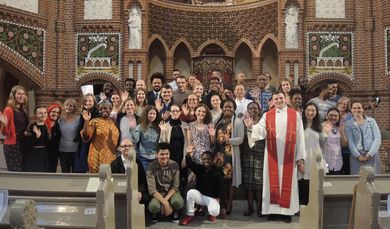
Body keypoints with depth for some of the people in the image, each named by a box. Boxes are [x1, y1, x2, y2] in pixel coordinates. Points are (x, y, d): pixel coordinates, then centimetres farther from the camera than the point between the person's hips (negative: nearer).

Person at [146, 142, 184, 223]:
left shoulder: (174, 165, -10)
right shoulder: (151, 167, -15)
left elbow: (175, 186, -8)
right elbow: (152, 190, -19)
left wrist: (165, 200, -24)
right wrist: (165, 203, -28)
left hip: (171, 192, 1)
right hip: (158, 194, -1)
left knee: (178, 202, -34)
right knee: (153, 206, -35)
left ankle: (175, 213, 4)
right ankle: (155, 213, 4)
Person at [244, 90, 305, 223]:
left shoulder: (295, 115, 3)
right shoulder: (267, 116, 4)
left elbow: (300, 136, 1)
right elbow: (260, 130, -12)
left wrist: (300, 157, -3)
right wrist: (251, 127, -35)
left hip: (288, 155, 0)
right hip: (272, 156, 1)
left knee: (287, 182, 4)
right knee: (273, 182, 5)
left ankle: (286, 211, 11)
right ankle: (274, 210, 12)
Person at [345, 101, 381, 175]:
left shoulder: (371, 121, 7)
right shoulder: (349, 125, 7)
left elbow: (378, 138, 0)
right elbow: (350, 142, -1)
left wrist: (370, 154, -9)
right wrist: (358, 155, -13)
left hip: (372, 155, 0)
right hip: (356, 156, 0)